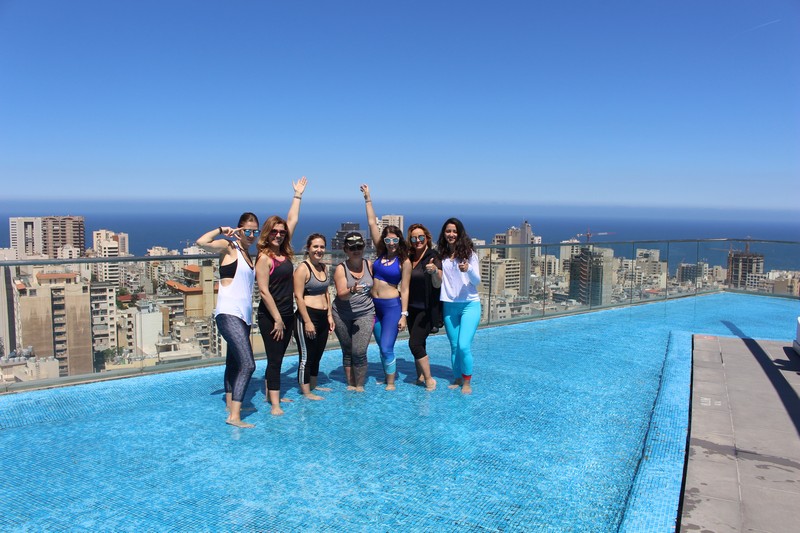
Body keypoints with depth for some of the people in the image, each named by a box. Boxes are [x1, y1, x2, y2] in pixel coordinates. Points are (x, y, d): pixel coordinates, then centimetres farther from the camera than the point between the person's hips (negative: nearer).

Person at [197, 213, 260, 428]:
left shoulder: (248, 254, 18)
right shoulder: (228, 246, -4)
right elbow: (201, 242, -22)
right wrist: (222, 230, -11)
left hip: (244, 315, 9)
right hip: (229, 313, -8)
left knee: (234, 362, 18)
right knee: (248, 364, -17)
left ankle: (230, 404, 31)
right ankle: (234, 416, -15)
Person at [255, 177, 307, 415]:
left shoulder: (284, 252, 7)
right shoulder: (264, 258, -13)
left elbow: (292, 220, 16)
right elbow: (264, 291, -17)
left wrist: (298, 195, 21)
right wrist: (277, 319, -17)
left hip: (287, 314, 8)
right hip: (271, 316, -8)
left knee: (277, 358, 15)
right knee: (275, 359, -5)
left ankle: (271, 394, 27)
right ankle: (275, 405, 0)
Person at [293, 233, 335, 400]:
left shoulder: (324, 267, 11)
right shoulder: (303, 269, -12)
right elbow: (298, 297, -16)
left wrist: (329, 315, 13)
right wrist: (307, 322, -19)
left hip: (322, 317, 8)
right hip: (307, 316, -8)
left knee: (317, 355, 17)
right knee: (306, 356, 0)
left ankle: (314, 386, 31)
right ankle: (306, 392, 10)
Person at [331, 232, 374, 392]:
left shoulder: (369, 265, -2)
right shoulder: (341, 268, -8)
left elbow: (373, 287, 10)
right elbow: (341, 294, -18)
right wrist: (352, 290, -38)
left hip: (365, 314, 0)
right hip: (342, 315, 0)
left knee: (359, 352, -10)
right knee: (347, 351, 10)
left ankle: (360, 386, 5)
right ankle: (350, 384, 25)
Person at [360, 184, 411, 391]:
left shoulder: (404, 262, -7)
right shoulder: (381, 253, 3)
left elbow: (404, 290, -6)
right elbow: (372, 223, 4)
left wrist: (404, 315, -9)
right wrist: (368, 199, 3)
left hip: (392, 306, -5)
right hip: (373, 304, 5)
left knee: (387, 348, -6)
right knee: (382, 347, 14)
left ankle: (391, 383, 8)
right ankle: (388, 377, 28)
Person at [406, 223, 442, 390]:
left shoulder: (433, 257, -12)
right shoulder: (409, 258, 6)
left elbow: (437, 284, -24)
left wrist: (434, 270, -43)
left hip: (427, 309, -7)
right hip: (412, 308, 7)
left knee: (415, 343, -12)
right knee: (418, 343, 14)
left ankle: (429, 380, 1)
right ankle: (420, 377, 28)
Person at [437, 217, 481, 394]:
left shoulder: (469, 252, -4)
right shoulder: (441, 255, 4)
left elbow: (477, 281, -7)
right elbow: (438, 282, 7)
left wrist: (468, 269, -27)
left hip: (469, 304, -3)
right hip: (449, 306, 3)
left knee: (464, 345, -11)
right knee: (454, 346, 10)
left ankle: (467, 382, 6)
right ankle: (457, 379, 25)